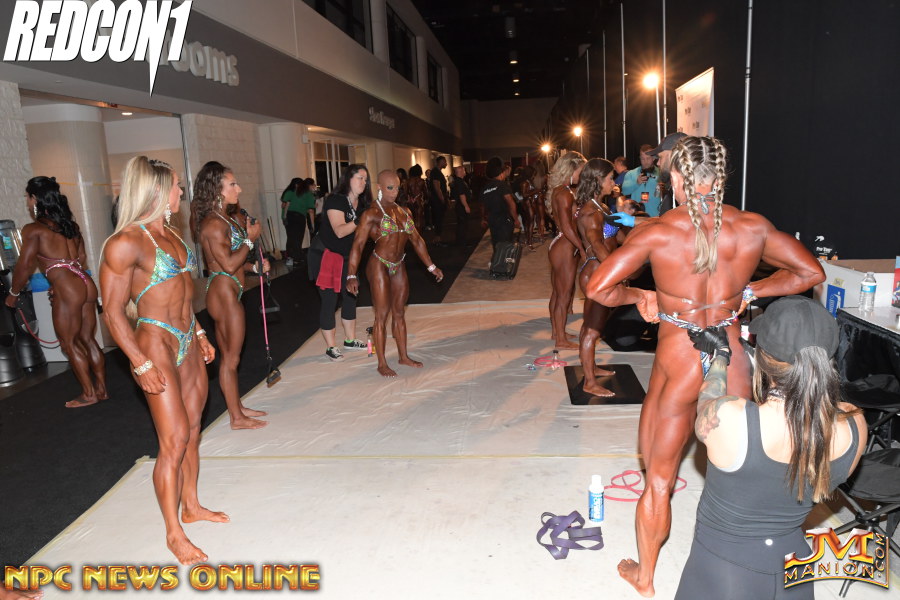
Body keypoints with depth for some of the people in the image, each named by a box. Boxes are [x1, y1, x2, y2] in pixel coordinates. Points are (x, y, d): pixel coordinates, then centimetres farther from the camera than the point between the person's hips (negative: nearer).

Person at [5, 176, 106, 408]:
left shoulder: (33, 230, -6)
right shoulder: (70, 225, 14)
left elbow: (24, 267, -6)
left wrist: (13, 294, 9)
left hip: (67, 290, -7)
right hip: (87, 283, 7)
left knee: (69, 343, 5)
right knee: (87, 338, 14)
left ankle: (89, 394, 11)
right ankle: (101, 388, 21)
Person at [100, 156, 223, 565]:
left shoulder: (170, 234, 10)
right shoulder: (125, 243, -15)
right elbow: (113, 313, -14)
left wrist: (199, 334, 20)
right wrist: (141, 365, -18)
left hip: (187, 342, 8)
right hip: (155, 344, -8)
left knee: (192, 429, 15)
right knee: (174, 441, -4)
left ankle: (191, 505, 33)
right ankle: (173, 533, 11)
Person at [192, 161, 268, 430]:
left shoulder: (231, 218, 11)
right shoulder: (214, 223, -17)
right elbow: (229, 264, -22)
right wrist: (250, 239, -13)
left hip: (228, 293, 10)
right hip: (224, 292, -10)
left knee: (228, 355, 17)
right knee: (231, 357, 0)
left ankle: (238, 407, 31)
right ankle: (237, 417, 12)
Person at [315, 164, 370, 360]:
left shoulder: (361, 203, 4)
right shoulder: (335, 201, -18)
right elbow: (339, 231, -28)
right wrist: (359, 221, -41)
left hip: (348, 257, 8)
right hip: (328, 257, -8)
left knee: (350, 298, 14)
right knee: (329, 302, -2)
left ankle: (350, 340, 29)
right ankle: (330, 347, 8)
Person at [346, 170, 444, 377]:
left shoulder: (404, 211, 9)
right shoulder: (371, 214, -11)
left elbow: (417, 240, 14)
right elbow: (358, 245, -18)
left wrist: (431, 266, 13)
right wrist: (352, 276, -28)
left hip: (399, 267, 6)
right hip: (379, 267, -6)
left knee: (399, 313, 15)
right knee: (382, 315, 0)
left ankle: (403, 356, 29)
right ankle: (382, 364, 12)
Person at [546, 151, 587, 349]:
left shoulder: (561, 191, 12)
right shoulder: (565, 193, -18)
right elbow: (567, 227, -22)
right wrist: (582, 249, -18)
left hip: (559, 246, 10)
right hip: (565, 248, -10)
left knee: (558, 292, 17)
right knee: (565, 293, -2)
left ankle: (556, 331, 30)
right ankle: (561, 339, 7)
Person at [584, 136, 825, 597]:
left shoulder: (656, 232, -15)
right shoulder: (753, 227, -5)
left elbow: (597, 288, -18)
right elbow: (811, 272, 7)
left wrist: (639, 296, -1)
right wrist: (750, 290, 11)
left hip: (677, 364, -3)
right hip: (733, 358, 4)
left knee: (658, 476, 15)